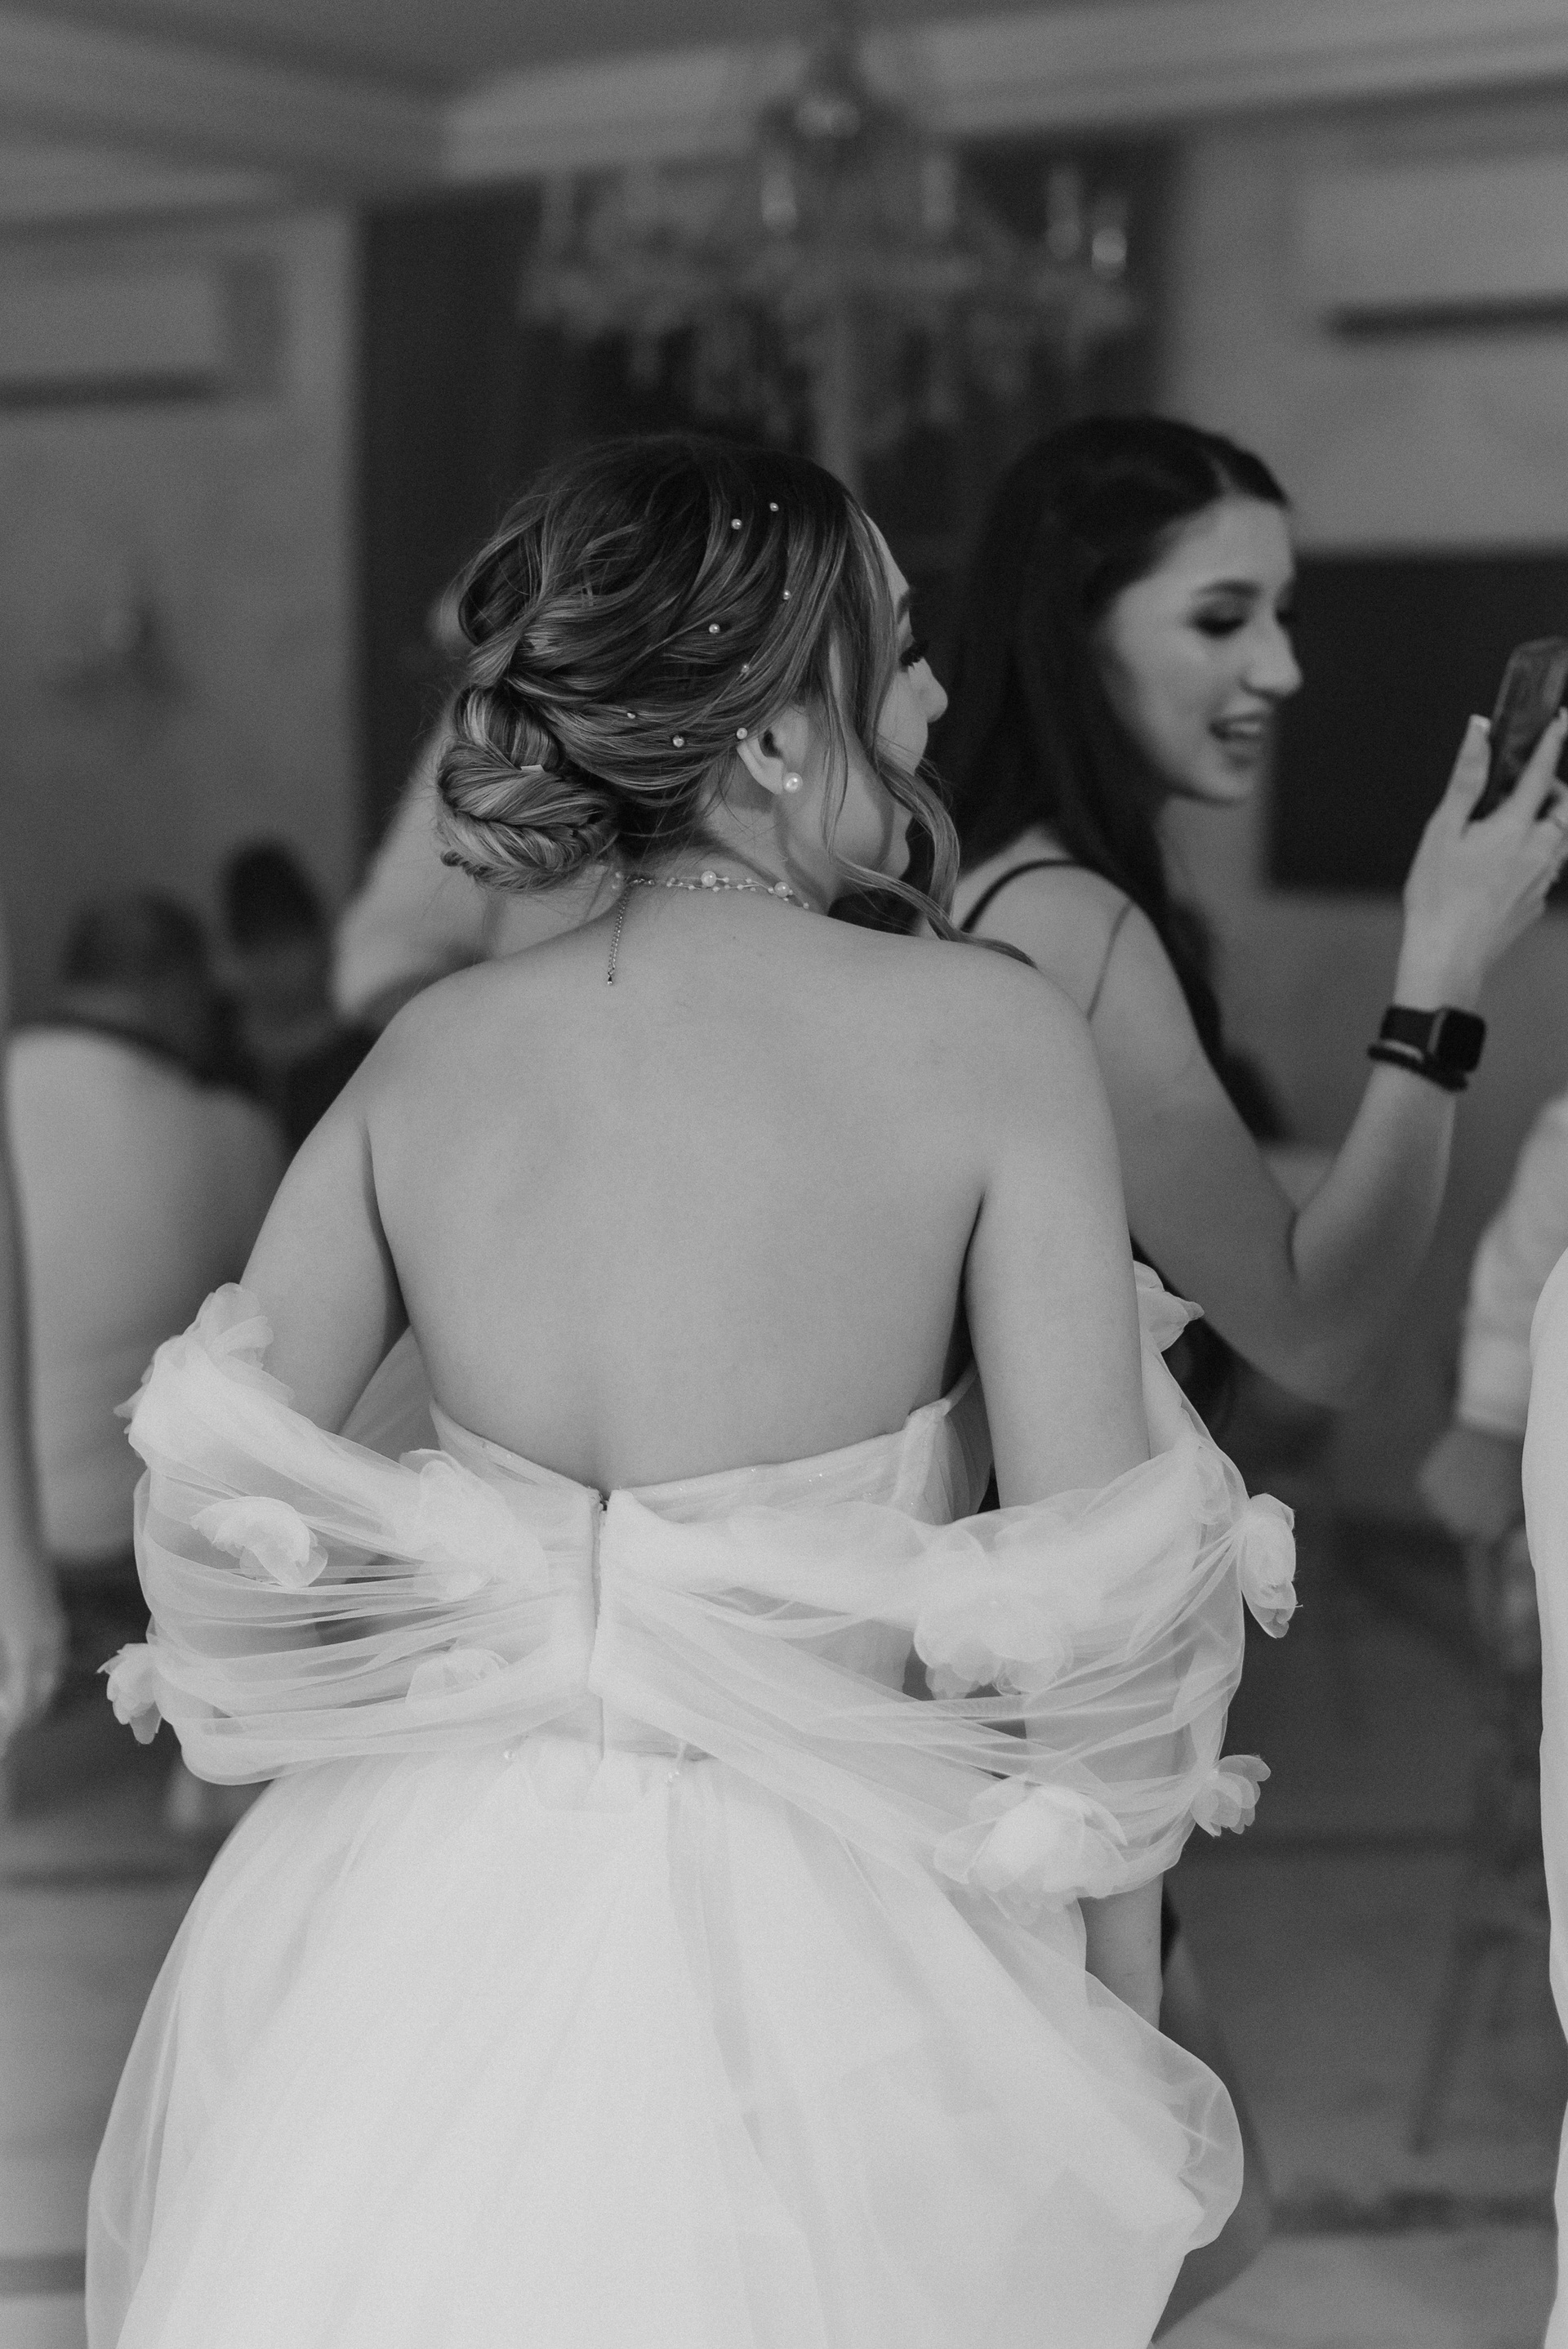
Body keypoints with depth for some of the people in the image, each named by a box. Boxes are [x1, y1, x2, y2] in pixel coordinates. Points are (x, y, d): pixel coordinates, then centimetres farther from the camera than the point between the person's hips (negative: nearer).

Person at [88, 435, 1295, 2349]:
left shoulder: (431, 1047, -2)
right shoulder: (988, 1034, -14)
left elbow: (206, 1494, 1)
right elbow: (1101, 1605, -14)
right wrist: (1125, 2026, -1)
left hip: (417, 1920, 4)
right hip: (804, 1949, -3)